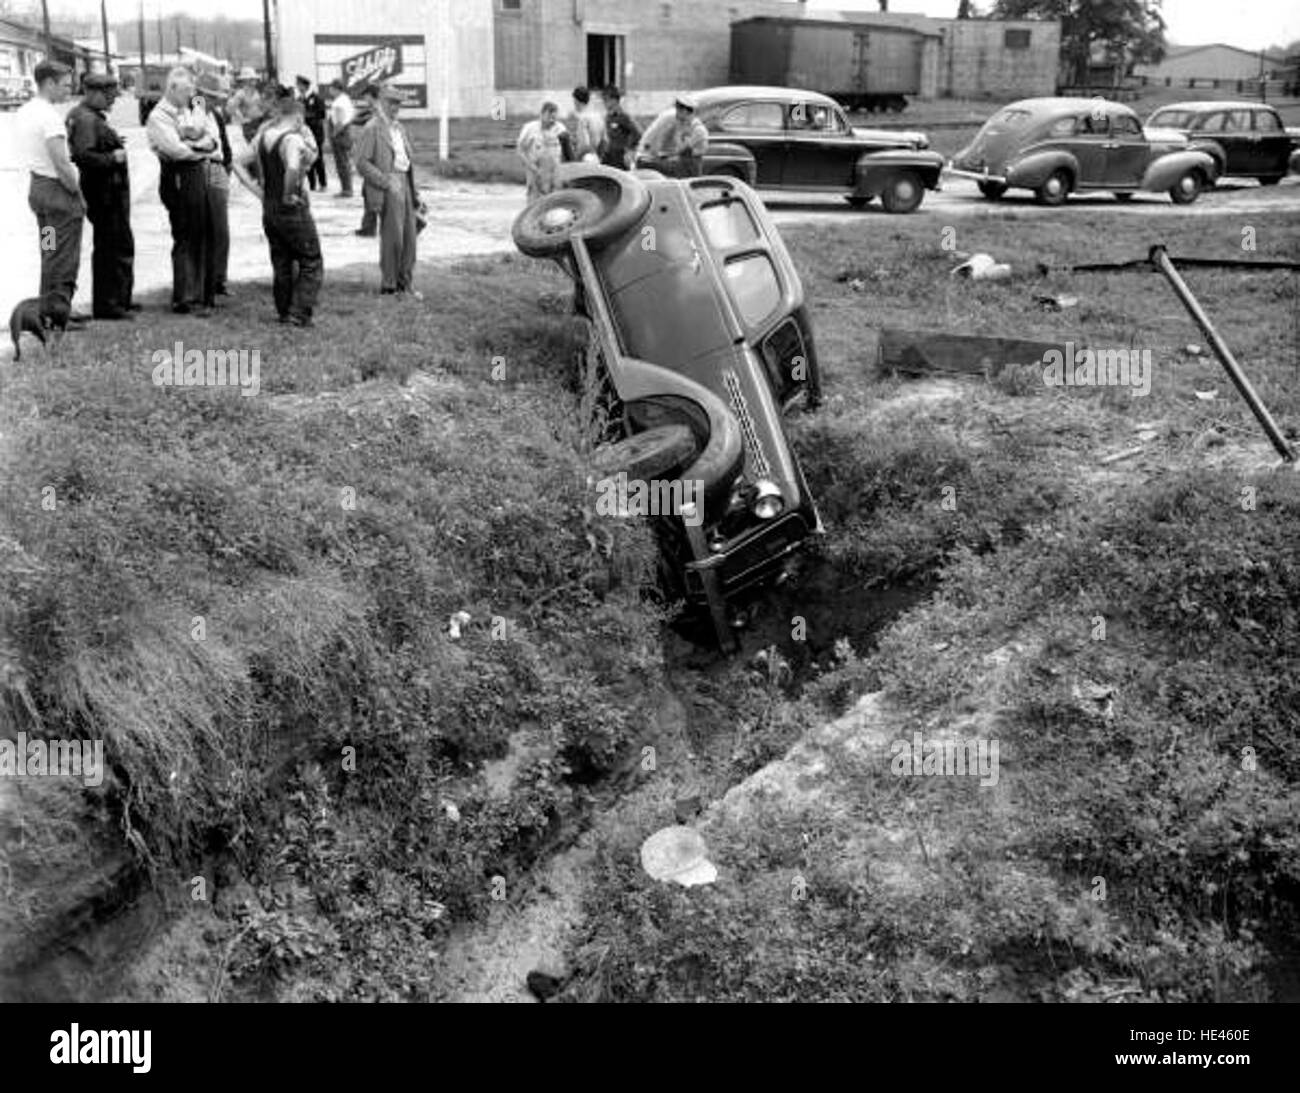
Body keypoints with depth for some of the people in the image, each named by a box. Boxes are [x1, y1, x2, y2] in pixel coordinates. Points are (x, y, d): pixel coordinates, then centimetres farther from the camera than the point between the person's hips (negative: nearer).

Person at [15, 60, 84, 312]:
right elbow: (61, 164, -22)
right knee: (63, 257, -3)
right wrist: (77, 193, -11)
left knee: (50, 254, 16)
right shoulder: (50, 116, -18)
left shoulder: (23, 112, 12)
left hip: (37, 185, 10)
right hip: (58, 190, -9)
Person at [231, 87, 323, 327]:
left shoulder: (262, 137, 5)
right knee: (311, 263, 5)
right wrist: (288, 194, -21)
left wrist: (257, 190, 6)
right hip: (293, 209, -7)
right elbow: (293, 168, -36)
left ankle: (284, 313, 24)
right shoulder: (292, 139, -18)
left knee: (281, 265, 18)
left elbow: (238, 164, 10)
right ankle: (298, 314, -3)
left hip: (269, 210, 7)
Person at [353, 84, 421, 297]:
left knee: (409, 236, 7)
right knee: (392, 237, -7)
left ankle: (405, 282, 17)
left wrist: (414, 191, 16)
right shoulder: (372, 128, -7)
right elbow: (362, 163, -12)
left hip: (405, 184, 8)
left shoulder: (398, 127, 18)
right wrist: (386, 181, -17)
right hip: (388, 190, -8)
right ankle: (388, 285, 3)